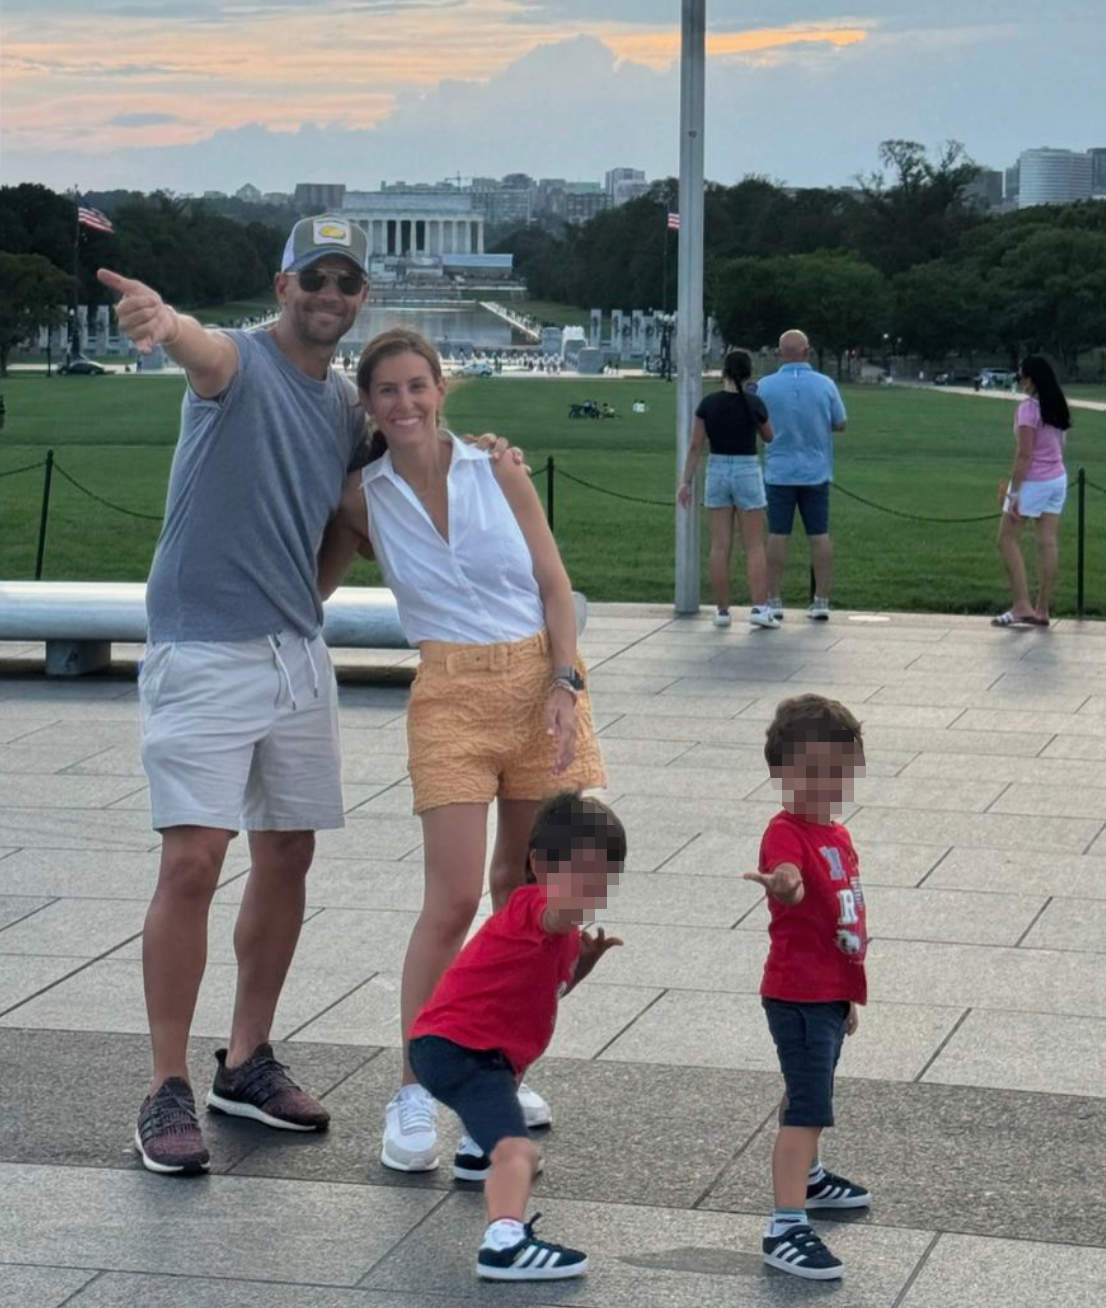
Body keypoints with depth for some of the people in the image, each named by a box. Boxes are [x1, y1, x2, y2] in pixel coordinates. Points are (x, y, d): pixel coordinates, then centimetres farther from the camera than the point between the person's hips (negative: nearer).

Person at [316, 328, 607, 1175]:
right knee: (454, 898, -11)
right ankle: (414, 1094, -3)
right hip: (450, 697, -2)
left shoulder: (498, 473, 1)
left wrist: (566, 685, -8)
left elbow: (555, 585, 1)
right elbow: (312, 589, 13)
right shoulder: (363, 498, 1)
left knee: (521, 889, 9)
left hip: (539, 683, 2)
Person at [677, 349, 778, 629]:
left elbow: (695, 445, -2)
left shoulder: (708, 404, -3)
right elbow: (769, 438, 7)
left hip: (717, 470, 2)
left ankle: (722, 610, 7)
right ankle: (759, 608, -4)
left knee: (720, 546, 6)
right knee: (754, 546, 3)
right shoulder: (754, 404, -8)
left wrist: (686, 481, 3)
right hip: (748, 470, -2)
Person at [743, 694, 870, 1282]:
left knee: (810, 1094, 28)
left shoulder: (837, 835, 9)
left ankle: (806, 1177, 48)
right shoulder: (786, 832, -20)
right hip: (798, 995, -9)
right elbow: (791, 881, -44)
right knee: (807, 1107, -13)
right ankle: (785, 1229, -15)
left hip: (831, 992, 9)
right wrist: (782, 884, -68)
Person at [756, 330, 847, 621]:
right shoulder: (825, 385, -5)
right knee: (819, 535, 6)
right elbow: (840, 424, 4)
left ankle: (774, 601, 3)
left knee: (777, 535, 3)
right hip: (816, 471, 1)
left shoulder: (766, 386, -8)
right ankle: (821, 601, 5)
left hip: (779, 472, -1)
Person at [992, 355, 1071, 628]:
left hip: (1032, 482, -8)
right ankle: (1043, 609, 9)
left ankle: (1021, 606, -5)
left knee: (1008, 540, 2)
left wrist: (1013, 492, -17)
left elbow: (1024, 454, -19)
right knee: (1048, 543, 6)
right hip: (1058, 479, 8)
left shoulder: (1029, 408, -15)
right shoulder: (1058, 407, 9)